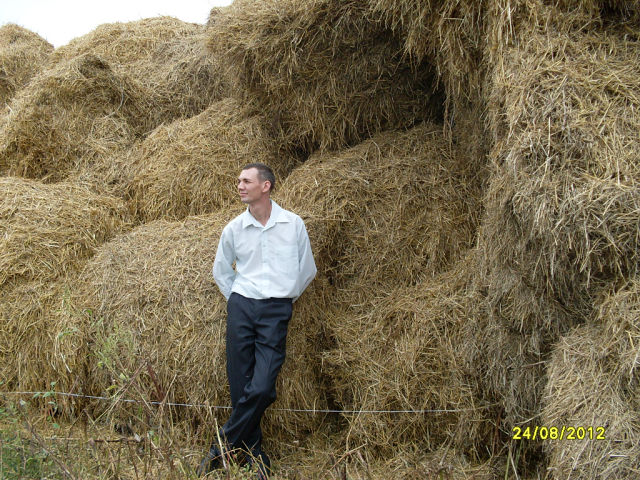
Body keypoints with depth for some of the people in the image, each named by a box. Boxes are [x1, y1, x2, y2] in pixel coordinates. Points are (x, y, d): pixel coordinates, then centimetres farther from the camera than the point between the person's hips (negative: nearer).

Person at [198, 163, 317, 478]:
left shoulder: (293, 224, 1)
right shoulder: (234, 229, 6)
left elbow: (308, 271, 13)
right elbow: (220, 271, 22)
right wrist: (236, 300, 13)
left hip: (276, 311, -2)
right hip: (241, 307, 2)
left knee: (262, 388, -13)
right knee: (239, 386, 2)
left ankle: (223, 446, 7)